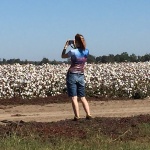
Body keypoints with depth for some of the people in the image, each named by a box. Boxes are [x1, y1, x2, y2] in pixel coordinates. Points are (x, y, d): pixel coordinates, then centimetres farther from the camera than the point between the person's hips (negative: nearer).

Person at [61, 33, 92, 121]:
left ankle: (77, 116, -9)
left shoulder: (73, 52, -14)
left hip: (72, 75, -5)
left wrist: (66, 46, 11)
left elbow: (63, 56, 4)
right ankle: (88, 115, 2)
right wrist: (75, 46, 20)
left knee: (74, 98, -4)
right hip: (81, 76, 5)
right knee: (83, 97, 11)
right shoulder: (86, 51, 1)